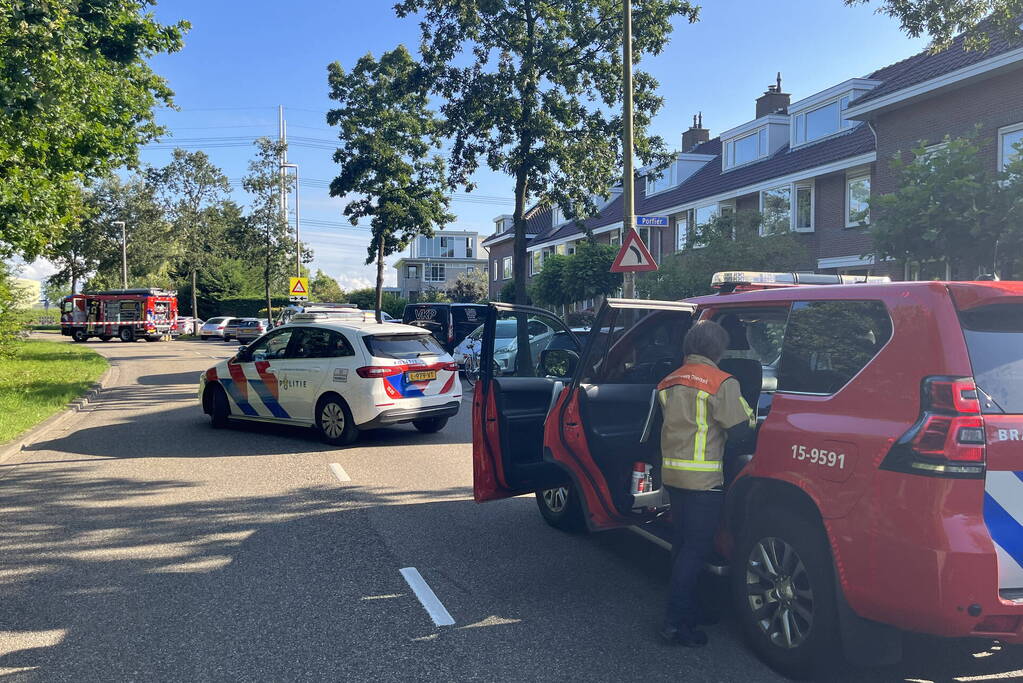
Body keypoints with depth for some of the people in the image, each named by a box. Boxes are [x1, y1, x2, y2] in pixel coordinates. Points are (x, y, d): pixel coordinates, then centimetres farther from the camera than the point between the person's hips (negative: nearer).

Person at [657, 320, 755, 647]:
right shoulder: (721, 383, -12)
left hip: (672, 471, 8)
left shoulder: (669, 382, 11)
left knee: (683, 543, 17)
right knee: (696, 547, -2)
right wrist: (752, 419, 8)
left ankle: (688, 609, 29)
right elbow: (741, 431, -12)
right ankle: (676, 622, -1)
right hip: (703, 477, -8)